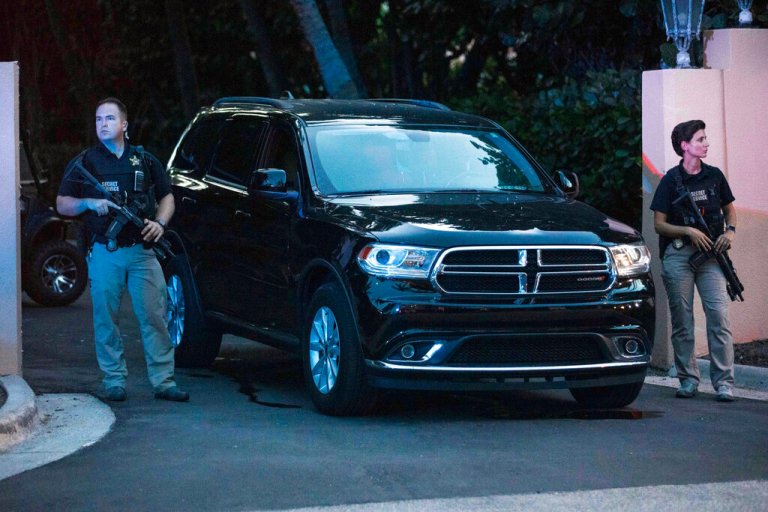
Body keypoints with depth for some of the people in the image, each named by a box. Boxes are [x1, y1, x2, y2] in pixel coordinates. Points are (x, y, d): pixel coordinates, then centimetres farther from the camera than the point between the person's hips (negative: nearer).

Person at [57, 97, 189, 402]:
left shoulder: (144, 160, 11)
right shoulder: (83, 163, 7)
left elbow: (166, 196, 18)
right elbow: (62, 205, 6)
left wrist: (160, 222, -2)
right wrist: (89, 203, -13)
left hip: (142, 251, 1)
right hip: (105, 253, -1)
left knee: (154, 316, -4)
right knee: (106, 319, 1)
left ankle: (163, 381, -1)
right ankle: (114, 381, 10)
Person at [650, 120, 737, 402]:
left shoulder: (714, 176, 9)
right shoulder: (671, 180, 0)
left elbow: (729, 208, 22)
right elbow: (659, 224, 1)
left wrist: (730, 231, 2)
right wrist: (689, 231, -13)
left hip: (710, 253, 2)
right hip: (678, 254, -2)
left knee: (719, 314, -10)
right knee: (682, 318, 2)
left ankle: (724, 382, -8)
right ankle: (688, 379, 12)